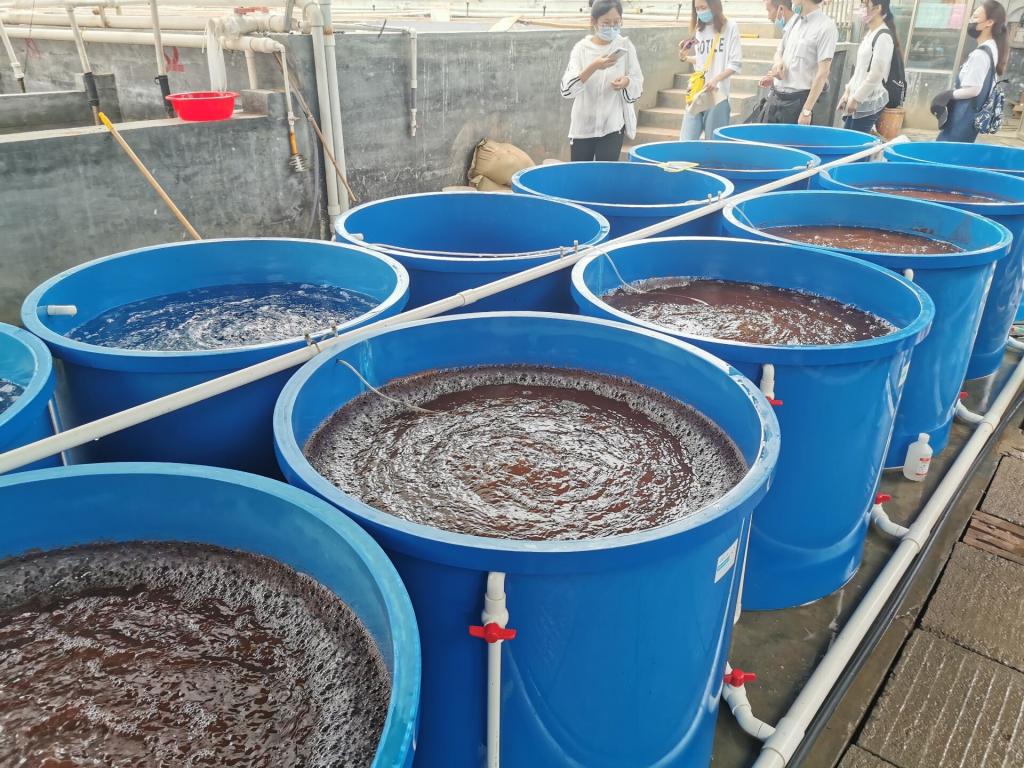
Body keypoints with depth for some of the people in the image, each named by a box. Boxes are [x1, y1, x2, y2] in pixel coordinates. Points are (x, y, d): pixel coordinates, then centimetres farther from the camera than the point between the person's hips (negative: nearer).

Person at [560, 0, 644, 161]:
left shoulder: (625, 46, -1)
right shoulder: (582, 48, -4)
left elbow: (638, 84, 4)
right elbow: (567, 89, -15)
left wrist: (626, 82, -19)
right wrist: (593, 67, -28)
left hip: (613, 125, -1)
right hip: (583, 126, 1)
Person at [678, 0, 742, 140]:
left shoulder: (730, 27, 0)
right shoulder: (699, 29, 14)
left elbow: (735, 63, -4)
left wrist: (716, 79, -18)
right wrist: (684, 57, 5)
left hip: (717, 95, -4)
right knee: (686, 142, -1)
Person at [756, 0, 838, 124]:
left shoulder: (826, 27, -11)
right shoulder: (795, 21, 12)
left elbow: (822, 73, -15)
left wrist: (806, 110, -20)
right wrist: (778, 61, -1)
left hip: (797, 100, -7)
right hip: (775, 96, 7)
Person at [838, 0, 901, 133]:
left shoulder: (884, 36, -14)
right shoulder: (869, 34, 14)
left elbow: (876, 74, -19)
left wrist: (856, 98, -16)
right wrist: (848, 91, 14)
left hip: (870, 102, -9)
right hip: (858, 100, 9)